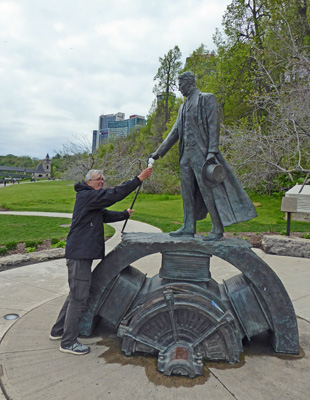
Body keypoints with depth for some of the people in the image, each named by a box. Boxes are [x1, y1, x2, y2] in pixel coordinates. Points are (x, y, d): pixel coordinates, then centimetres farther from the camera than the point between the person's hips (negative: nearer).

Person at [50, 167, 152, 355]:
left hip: (83, 253, 11)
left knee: (76, 294, 20)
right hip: (80, 253, -11)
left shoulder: (92, 199, 20)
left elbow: (106, 215, 30)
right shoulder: (86, 196, -12)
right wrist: (139, 179, -21)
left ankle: (58, 331, 33)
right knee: (79, 297, -4)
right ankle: (68, 342, 9)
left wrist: (125, 214, 32)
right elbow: (115, 194, -22)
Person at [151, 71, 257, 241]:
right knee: (187, 191, 7)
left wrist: (212, 152, -19)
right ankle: (188, 227, 15)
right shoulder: (183, 107, 21)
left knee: (208, 190, -6)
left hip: (202, 152, -8)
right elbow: (175, 132, 20)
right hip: (187, 154, 8)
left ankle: (217, 229, 2)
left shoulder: (207, 99, -1)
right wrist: (159, 152, 16)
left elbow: (213, 125, -9)